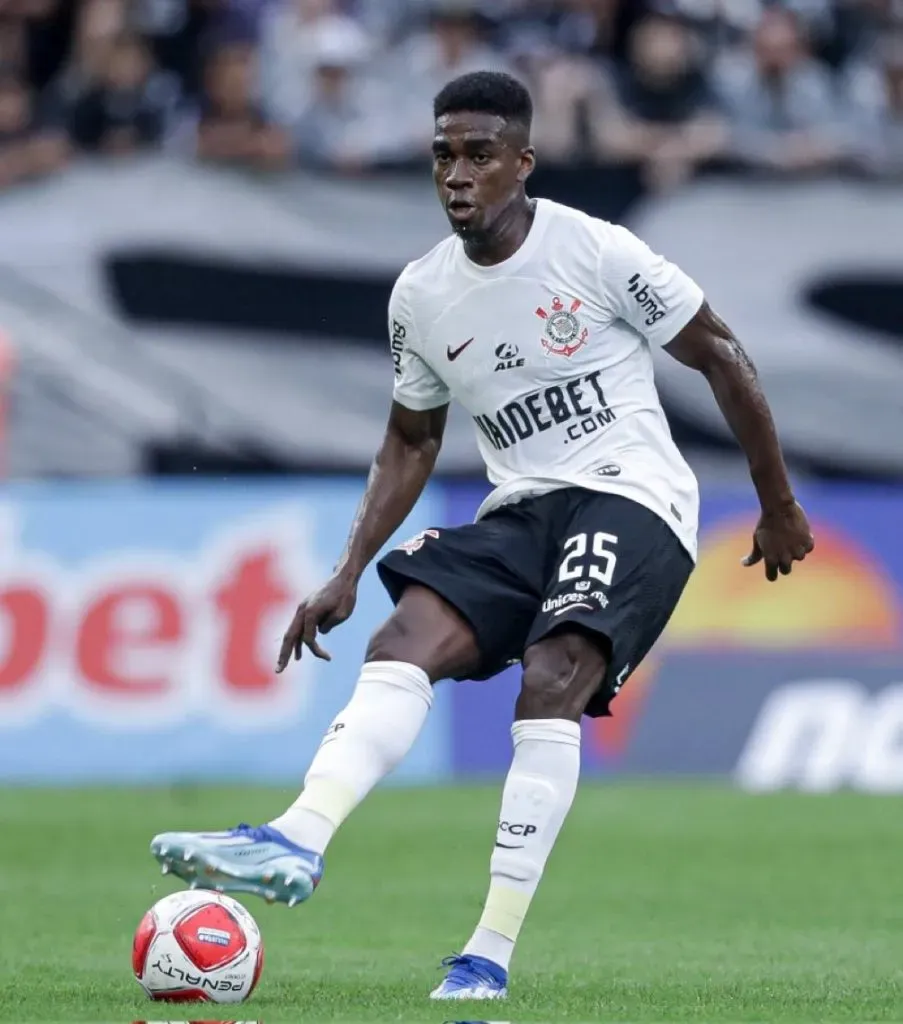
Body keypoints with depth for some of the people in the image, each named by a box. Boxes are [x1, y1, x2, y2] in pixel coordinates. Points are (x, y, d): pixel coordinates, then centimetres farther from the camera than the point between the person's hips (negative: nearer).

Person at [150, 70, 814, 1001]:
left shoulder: (595, 252, -9)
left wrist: (779, 508, 5)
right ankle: (295, 843, -42)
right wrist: (348, 573, 10)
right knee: (404, 638, -22)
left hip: (632, 499, -5)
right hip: (521, 510, 5)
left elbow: (720, 358, 0)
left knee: (552, 675, -29)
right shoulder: (420, 296, 6)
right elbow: (411, 441, 20)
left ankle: (490, 957, -31)